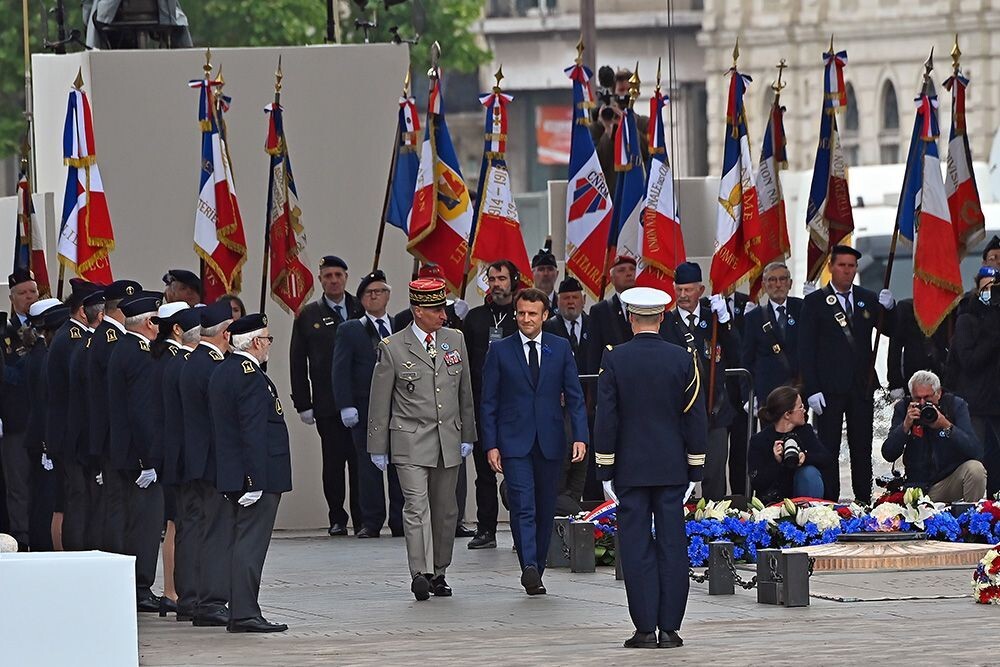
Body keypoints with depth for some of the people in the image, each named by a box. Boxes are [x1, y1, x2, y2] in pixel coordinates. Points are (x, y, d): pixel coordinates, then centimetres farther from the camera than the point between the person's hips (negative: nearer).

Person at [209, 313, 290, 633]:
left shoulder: (222, 373, 14)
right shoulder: (251, 376, -16)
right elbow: (254, 433, -21)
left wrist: (246, 478, 21)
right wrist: (256, 481, -22)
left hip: (232, 475, 10)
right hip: (258, 475, -10)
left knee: (240, 544, 13)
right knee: (251, 544, -9)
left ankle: (239, 613, 16)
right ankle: (245, 615, -10)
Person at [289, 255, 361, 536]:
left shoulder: (361, 310, 6)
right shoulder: (308, 315, 7)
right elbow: (298, 362, 7)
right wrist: (303, 404, 1)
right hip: (327, 404, 0)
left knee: (360, 460, -1)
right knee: (333, 461, 1)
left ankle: (362, 518, 5)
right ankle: (337, 519, 9)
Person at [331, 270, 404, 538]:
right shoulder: (349, 331, 7)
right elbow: (341, 371, 0)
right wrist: (346, 405, -10)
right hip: (364, 409, -1)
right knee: (368, 465, -1)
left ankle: (400, 522, 6)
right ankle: (371, 523, 3)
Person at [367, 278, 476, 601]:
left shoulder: (455, 340, 8)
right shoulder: (393, 348, -5)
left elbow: (465, 392, 16)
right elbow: (379, 401, 0)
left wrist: (467, 435, 15)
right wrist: (378, 447, 0)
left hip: (448, 441, 4)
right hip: (410, 442, -4)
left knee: (445, 510, 8)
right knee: (417, 507, -15)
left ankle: (438, 573, 18)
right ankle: (420, 574, -20)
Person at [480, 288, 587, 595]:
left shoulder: (561, 348, 7)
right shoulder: (500, 351, 3)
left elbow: (574, 396, 6)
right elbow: (489, 402, 3)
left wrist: (580, 436, -6)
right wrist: (490, 445, -5)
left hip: (550, 441, 2)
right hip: (514, 442, -2)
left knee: (546, 510, 7)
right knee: (523, 508, -15)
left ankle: (535, 571, 17)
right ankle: (529, 568, -24)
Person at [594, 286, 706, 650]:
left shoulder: (614, 360, -6)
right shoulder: (682, 359, -2)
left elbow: (605, 418, -5)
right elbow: (696, 417, 2)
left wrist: (605, 469, 2)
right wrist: (695, 468, 9)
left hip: (630, 468, -1)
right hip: (672, 468, 1)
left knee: (637, 548, 1)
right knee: (672, 546, 4)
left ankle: (645, 629, -1)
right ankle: (669, 628, 3)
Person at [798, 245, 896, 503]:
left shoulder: (868, 299, 11)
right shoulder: (814, 302, 0)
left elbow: (890, 331, 10)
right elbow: (806, 349, -3)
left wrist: (888, 309, -11)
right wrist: (812, 389, -11)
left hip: (862, 385, 3)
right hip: (829, 389, -3)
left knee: (862, 449, 6)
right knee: (828, 449, -2)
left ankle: (864, 500, 10)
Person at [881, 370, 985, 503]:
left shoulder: (956, 405, -5)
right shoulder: (903, 407, 0)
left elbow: (976, 452, -16)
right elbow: (888, 455, -6)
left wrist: (946, 426, -26)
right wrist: (906, 425, -20)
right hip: (918, 484, 1)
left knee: (975, 469, -30)